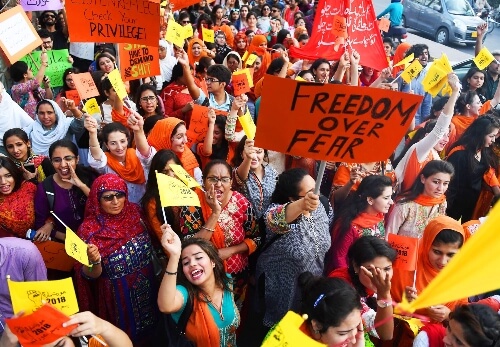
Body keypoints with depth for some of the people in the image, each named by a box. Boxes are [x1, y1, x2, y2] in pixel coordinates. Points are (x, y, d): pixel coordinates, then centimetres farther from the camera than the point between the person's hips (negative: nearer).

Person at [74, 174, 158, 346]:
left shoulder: (134, 212, -8)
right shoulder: (89, 228, -19)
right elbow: (90, 276, -16)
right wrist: (94, 261, -36)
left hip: (148, 289, 4)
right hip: (117, 297, -4)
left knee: (151, 332, 24)